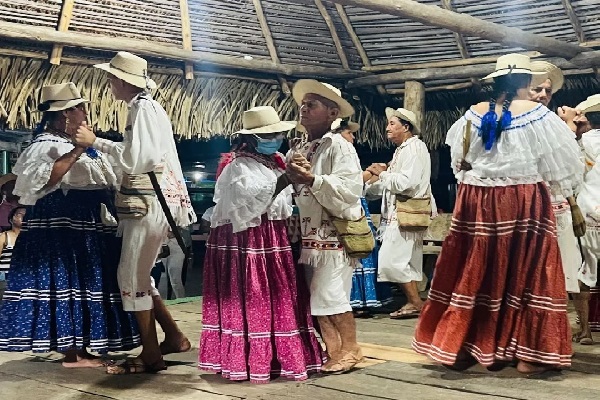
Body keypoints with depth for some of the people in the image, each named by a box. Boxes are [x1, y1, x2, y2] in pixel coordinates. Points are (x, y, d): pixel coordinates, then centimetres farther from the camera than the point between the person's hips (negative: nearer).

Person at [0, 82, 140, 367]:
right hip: (62, 227, -10)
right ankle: (72, 353, -4)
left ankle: (77, 346, 17)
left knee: (82, 283, 10)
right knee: (67, 280, -8)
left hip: (88, 228, 10)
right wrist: (76, 152, -27)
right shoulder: (46, 145, -10)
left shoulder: (77, 144, 18)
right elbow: (39, 182, -27)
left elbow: (102, 183, 28)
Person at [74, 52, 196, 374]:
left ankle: (151, 355, 2)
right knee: (138, 274, 14)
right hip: (150, 199, 10)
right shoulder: (146, 107, 18)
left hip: (150, 201, -10)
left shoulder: (143, 108, -12)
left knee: (132, 275, -5)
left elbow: (135, 159, -20)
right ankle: (174, 337, 20)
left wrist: (94, 142, -14)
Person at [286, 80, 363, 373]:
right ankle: (332, 348, 20)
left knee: (330, 294, -6)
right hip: (305, 234, 7)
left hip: (331, 234, -7)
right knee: (310, 295, 7)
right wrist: (286, 176, -7)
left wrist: (313, 179, -25)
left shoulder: (339, 147, -7)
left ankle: (350, 348, 10)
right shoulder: (296, 151, 15)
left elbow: (351, 189, -20)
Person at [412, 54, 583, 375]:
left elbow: (457, 158, 18)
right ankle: (528, 354, 6)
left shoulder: (474, 114, 4)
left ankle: (455, 346, 15)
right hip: (524, 203, -3)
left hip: (477, 203, 4)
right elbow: (564, 161, -2)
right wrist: (569, 186, 18)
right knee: (526, 271, 3)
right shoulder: (537, 114, -7)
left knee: (473, 271, 9)